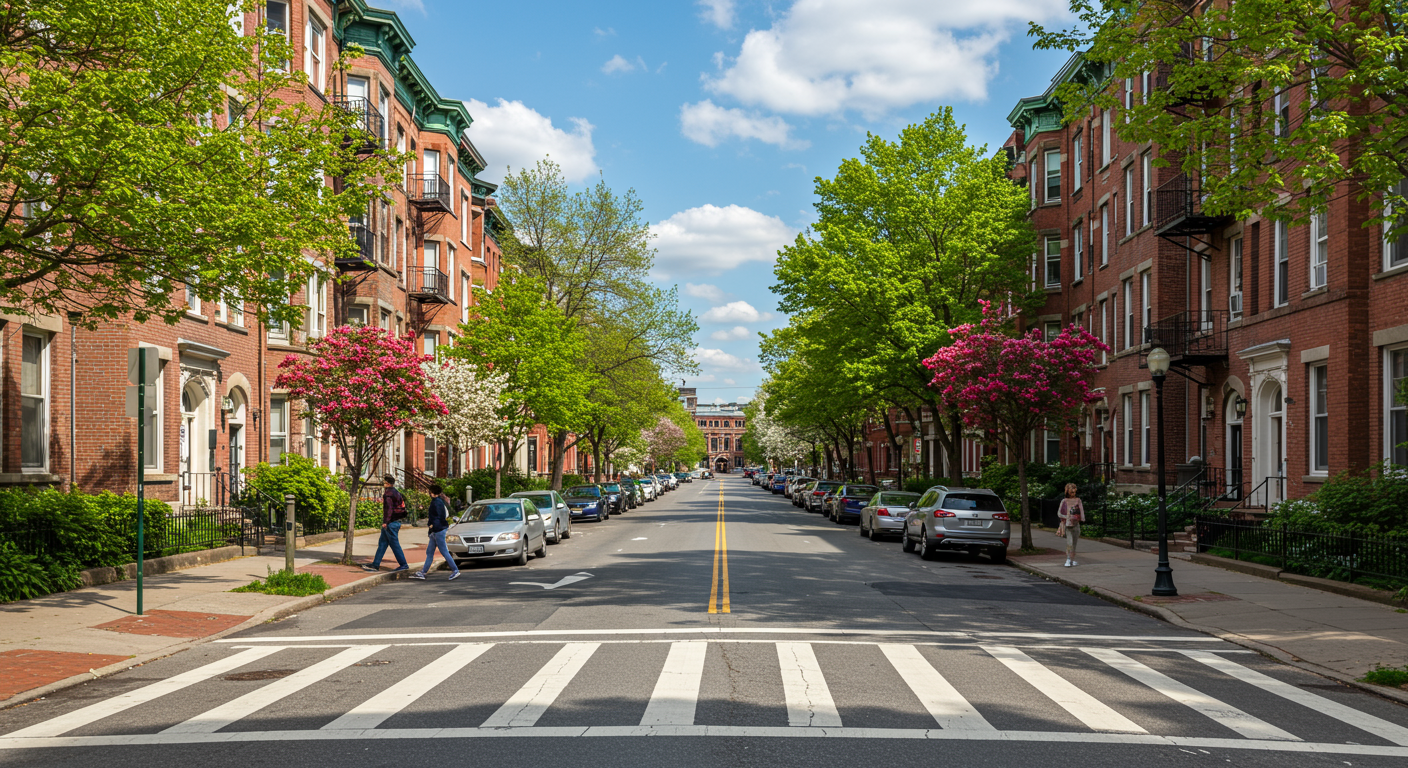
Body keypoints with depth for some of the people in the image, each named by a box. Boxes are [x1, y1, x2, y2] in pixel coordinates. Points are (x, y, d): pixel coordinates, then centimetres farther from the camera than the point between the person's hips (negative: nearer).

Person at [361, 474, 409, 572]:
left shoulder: (388, 493, -13)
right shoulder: (396, 492, 16)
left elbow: (389, 508, -21)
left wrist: (385, 522, -22)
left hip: (390, 523, -10)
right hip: (396, 522, 10)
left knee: (394, 544, -5)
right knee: (382, 543, 12)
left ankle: (403, 565, -3)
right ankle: (375, 565, 14)